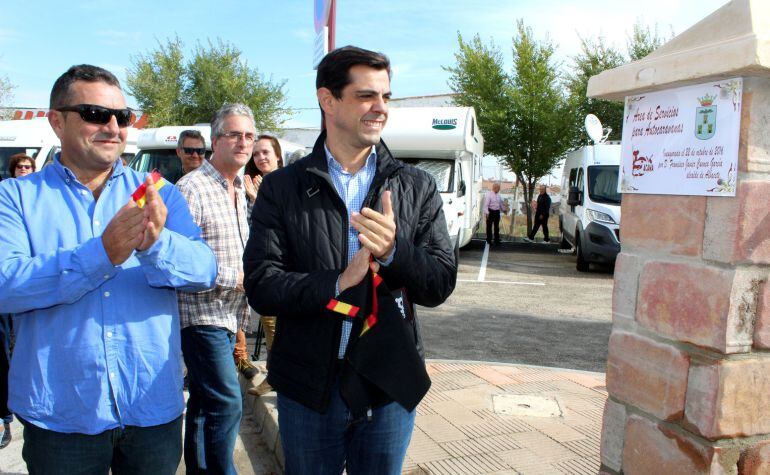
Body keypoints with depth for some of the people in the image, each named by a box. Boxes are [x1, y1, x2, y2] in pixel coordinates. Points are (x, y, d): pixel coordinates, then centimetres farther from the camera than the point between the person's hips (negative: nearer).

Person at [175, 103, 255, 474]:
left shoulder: (239, 190, 14)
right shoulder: (192, 188, -14)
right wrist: (235, 277, -18)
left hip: (228, 315, 9)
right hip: (201, 314, -9)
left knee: (204, 401, 19)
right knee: (226, 403, -9)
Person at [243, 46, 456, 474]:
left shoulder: (418, 188, 0)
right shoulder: (281, 189, -3)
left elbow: (441, 285, -5)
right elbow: (260, 287, -10)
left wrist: (394, 250, -24)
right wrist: (337, 284, -24)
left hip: (391, 385, 1)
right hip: (308, 388, -1)